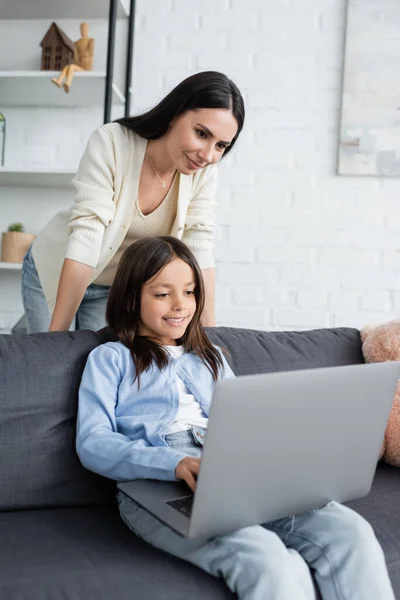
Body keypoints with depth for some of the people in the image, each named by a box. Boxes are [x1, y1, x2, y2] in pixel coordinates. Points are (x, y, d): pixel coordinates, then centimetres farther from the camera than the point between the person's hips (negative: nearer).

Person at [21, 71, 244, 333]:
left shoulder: (203, 173, -16)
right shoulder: (110, 144, -28)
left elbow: (199, 252, -17)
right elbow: (85, 236, -32)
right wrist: (56, 334, -31)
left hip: (121, 288, 3)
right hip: (54, 274, -2)